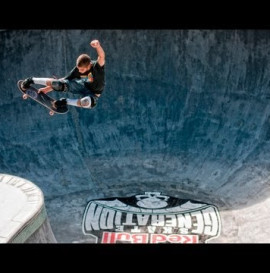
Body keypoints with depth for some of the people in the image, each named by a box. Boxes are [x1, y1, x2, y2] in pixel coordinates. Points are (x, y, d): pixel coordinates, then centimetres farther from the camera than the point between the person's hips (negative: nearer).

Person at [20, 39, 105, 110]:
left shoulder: (97, 66, -34)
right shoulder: (78, 69, -19)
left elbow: (102, 57, -57)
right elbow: (65, 79, -11)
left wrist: (98, 46, -80)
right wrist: (47, 89, -12)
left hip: (93, 93, -3)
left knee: (87, 102, -43)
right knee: (60, 84, -21)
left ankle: (66, 102, -17)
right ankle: (32, 80, -1)